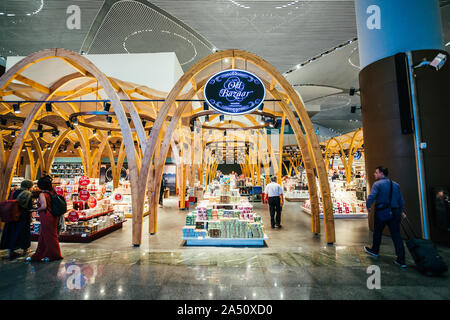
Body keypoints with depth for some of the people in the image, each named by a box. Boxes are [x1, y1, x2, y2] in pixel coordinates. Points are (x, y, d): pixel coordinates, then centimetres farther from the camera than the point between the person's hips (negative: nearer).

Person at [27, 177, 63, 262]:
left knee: (49, 237, 4)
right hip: (53, 216, 8)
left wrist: (38, 210, -5)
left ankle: (54, 255, 16)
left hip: (46, 217, -7)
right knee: (43, 237, 17)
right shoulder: (52, 193, 7)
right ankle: (38, 256, 28)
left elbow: (44, 206, -23)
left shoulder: (42, 194, -14)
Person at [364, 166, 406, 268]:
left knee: (377, 232, 14)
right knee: (396, 235, 4)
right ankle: (401, 260, 3)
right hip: (395, 212, 5)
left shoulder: (377, 184, -10)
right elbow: (401, 200, 14)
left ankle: (375, 250, 32)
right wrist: (400, 211, 23)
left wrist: (368, 206, -4)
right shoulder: (395, 184, 10)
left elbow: (371, 197, -20)